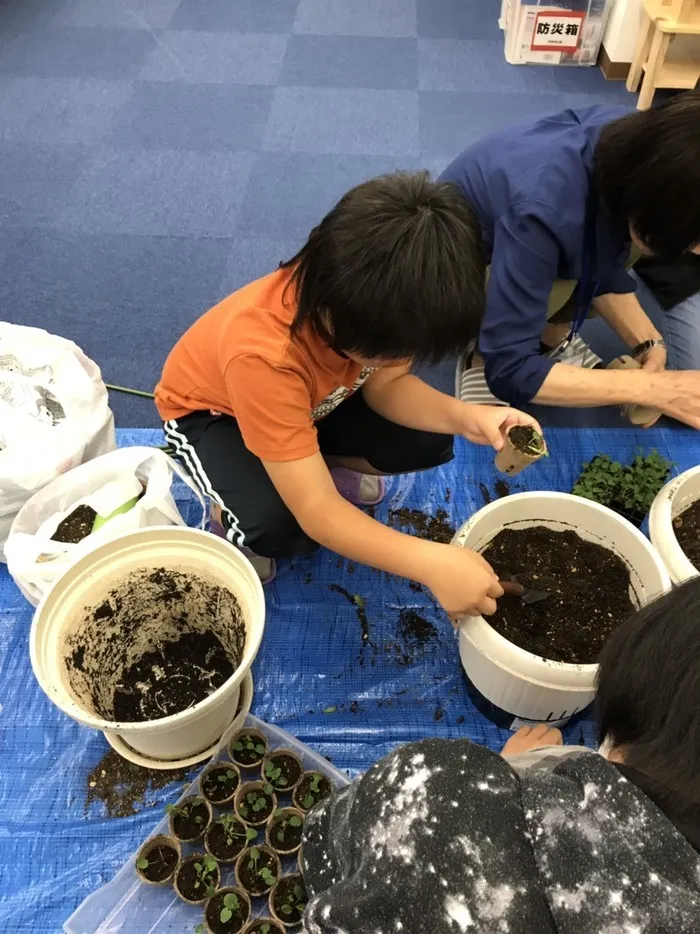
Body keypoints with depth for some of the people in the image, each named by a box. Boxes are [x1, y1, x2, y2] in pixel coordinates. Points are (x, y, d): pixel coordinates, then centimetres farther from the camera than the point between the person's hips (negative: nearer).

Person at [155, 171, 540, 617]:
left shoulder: (372, 304, -29)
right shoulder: (263, 357, -45)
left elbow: (386, 385, -14)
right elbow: (316, 512, -42)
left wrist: (465, 417, -32)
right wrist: (432, 563, -49)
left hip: (315, 396, 5)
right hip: (211, 409, -5)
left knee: (428, 441, -13)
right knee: (278, 527, -32)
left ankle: (322, 462, 14)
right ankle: (228, 513, 4)